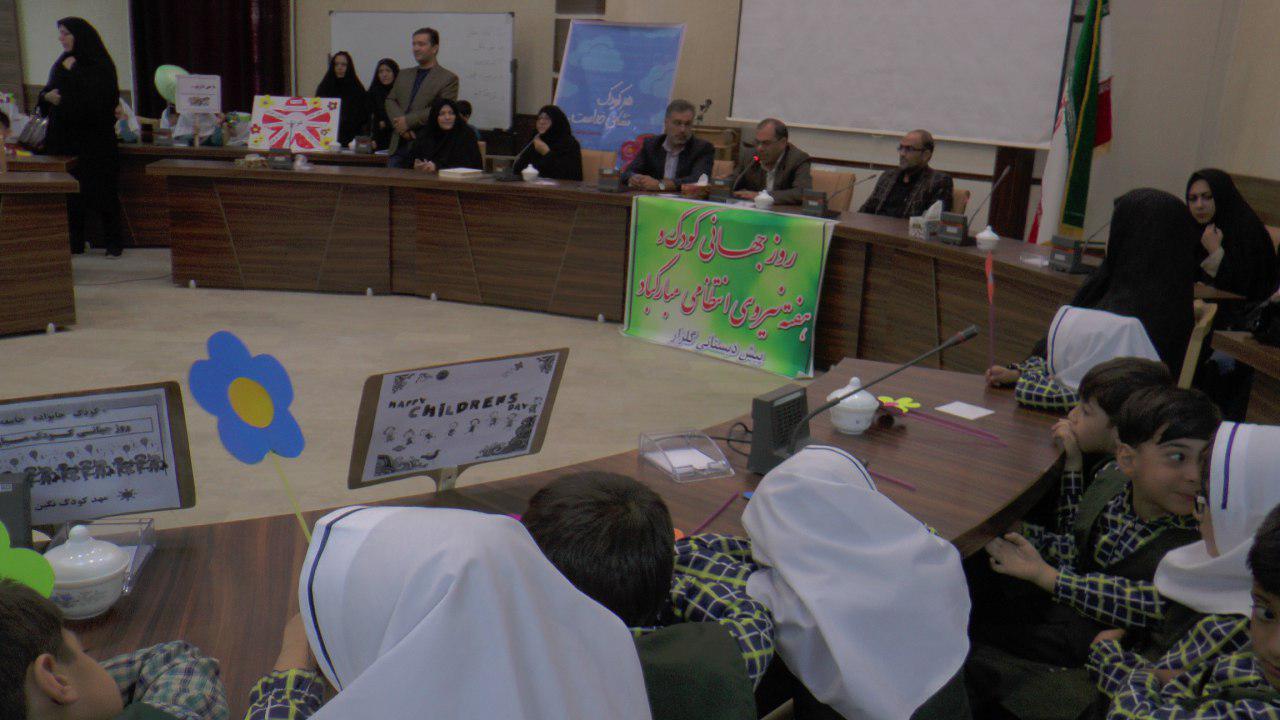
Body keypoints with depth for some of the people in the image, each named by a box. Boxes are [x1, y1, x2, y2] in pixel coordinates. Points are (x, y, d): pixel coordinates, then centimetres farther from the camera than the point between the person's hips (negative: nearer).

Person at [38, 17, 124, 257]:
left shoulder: (99, 65, -6)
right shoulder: (62, 63, 15)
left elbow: (96, 98, -18)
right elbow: (46, 93, 18)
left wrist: (72, 72, -13)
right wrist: (47, 97, -4)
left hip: (94, 140, -6)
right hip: (65, 138, 6)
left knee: (102, 190, -4)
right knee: (69, 192, 4)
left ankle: (113, 243, 3)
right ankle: (74, 243, 9)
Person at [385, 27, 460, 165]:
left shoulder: (449, 78, 0)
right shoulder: (403, 75, 21)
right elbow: (390, 101, 14)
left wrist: (408, 121, -14)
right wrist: (399, 122, -8)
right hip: (398, 146, 5)